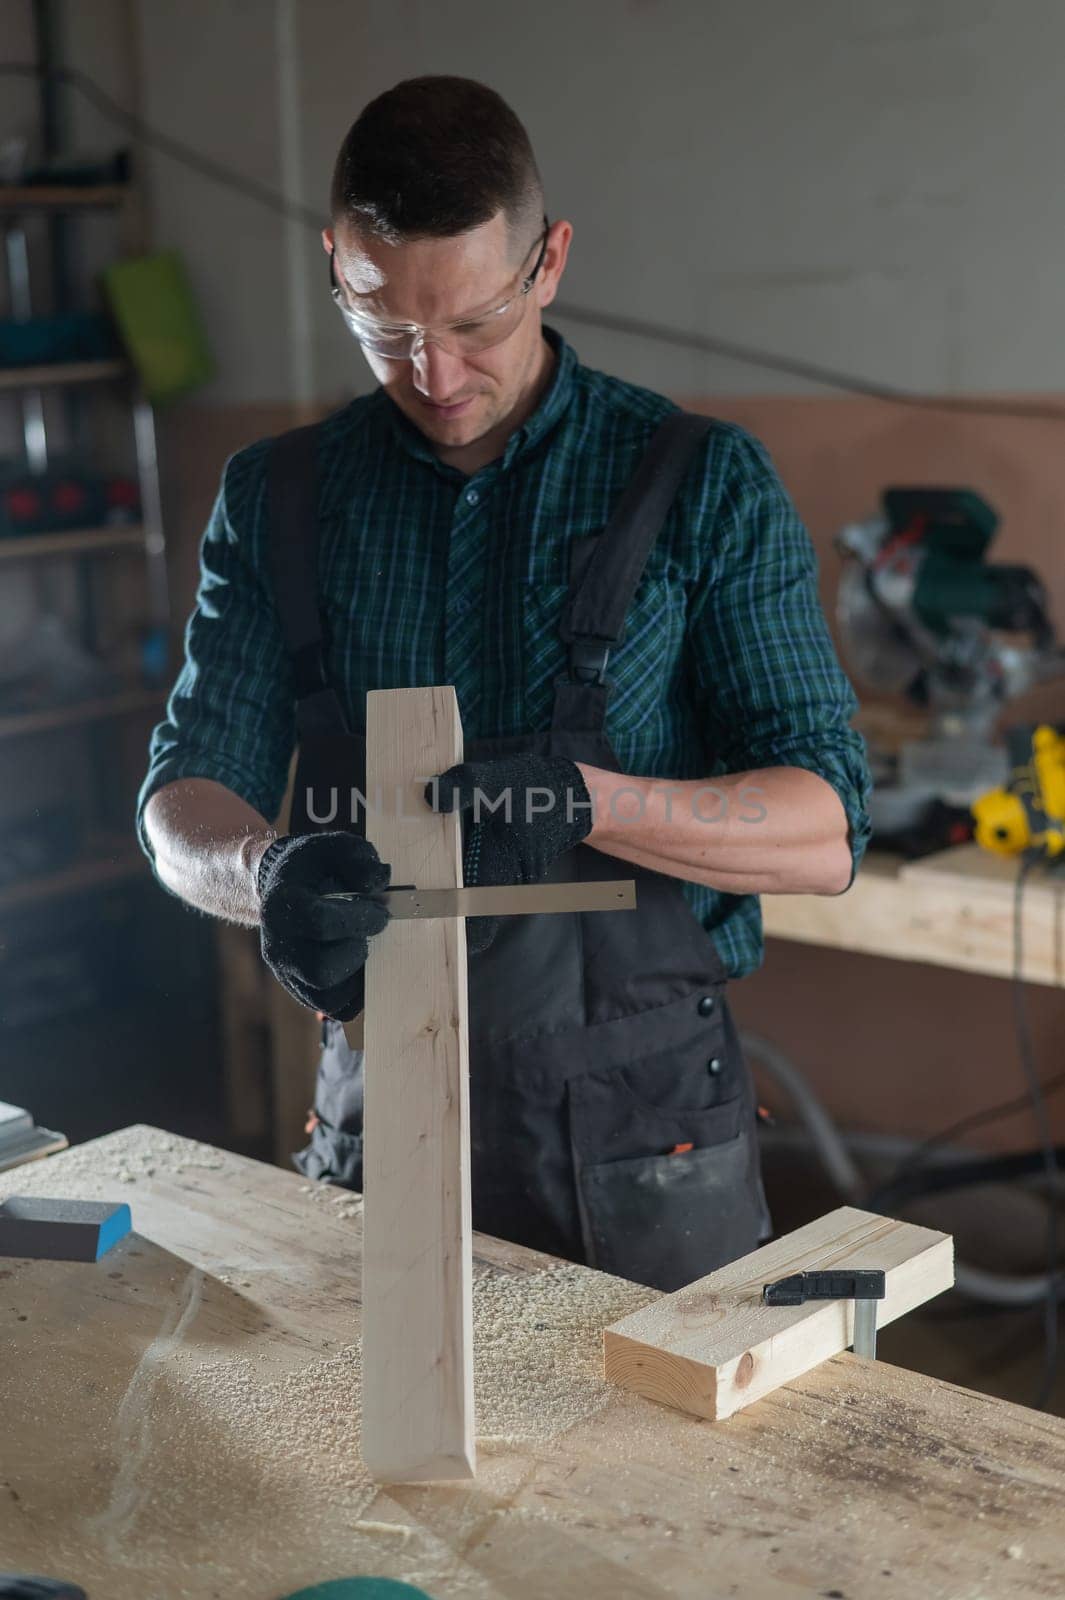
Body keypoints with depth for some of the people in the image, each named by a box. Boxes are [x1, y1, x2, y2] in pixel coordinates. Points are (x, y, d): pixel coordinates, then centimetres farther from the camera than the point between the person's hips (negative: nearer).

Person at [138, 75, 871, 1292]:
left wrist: (581, 799, -28)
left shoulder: (704, 485, -6)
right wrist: (268, 869, -25)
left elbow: (822, 834, -10)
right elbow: (185, 794, 0)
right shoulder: (277, 497, 4)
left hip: (638, 1120, -2)